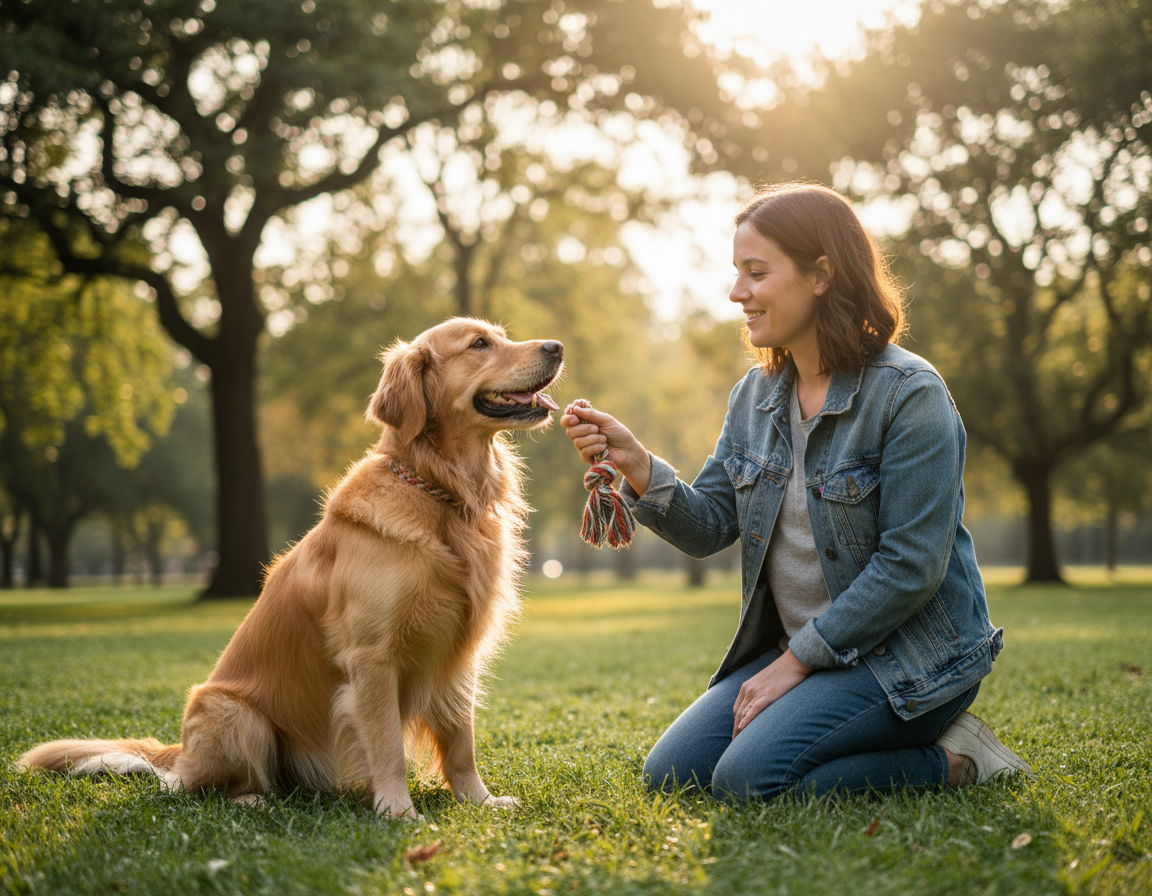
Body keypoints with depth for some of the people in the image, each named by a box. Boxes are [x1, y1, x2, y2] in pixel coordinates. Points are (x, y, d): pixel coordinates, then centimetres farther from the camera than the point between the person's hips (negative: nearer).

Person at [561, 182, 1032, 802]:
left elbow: (912, 567, -20)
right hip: (800, 651, 8)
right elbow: (708, 526, 3)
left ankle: (949, 758, -4)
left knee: (749, 779, -24)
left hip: (907, 657, -7)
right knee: (672, 773, -3)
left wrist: (796, 660, -17)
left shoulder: (909, 395, -17)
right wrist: (635, 465, -15)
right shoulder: (754, 397, 6)